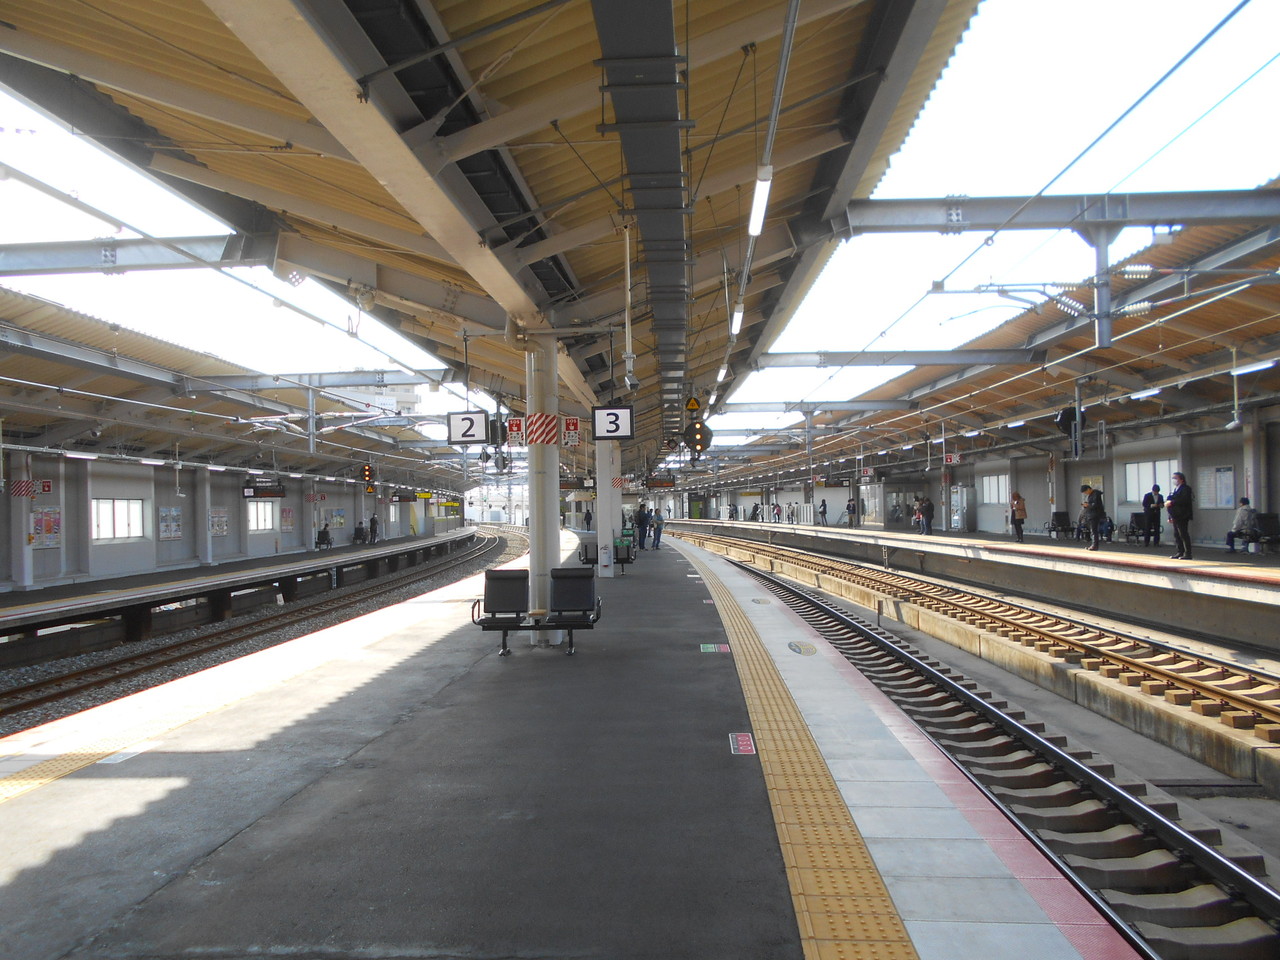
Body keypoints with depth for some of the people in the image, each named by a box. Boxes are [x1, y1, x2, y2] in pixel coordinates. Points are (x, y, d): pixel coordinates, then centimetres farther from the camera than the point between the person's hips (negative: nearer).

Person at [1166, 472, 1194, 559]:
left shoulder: (1185, 489, -7)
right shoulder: (1174, 490, 20)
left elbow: (1184, 500, -24)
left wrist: (1171, 502, -22)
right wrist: (1170, 517, 18)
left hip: (1182, 517, -9)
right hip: (1175, 516, 9)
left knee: (1184, 535, -8)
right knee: (1177, 535, 10)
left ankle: (1187, 554, -5)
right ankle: (1180, 552, 16)